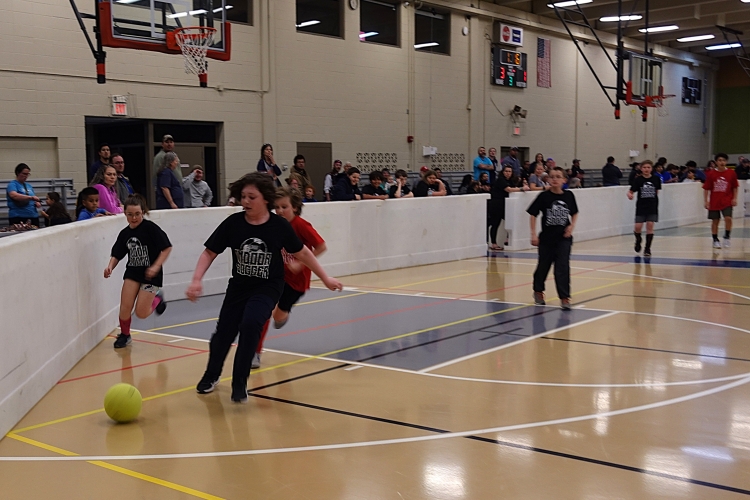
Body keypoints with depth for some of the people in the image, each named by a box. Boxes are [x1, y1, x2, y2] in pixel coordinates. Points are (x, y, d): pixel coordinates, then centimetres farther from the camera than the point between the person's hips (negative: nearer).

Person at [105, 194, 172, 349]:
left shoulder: (151, 228, -14)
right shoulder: (124, 234, 1)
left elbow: (167, 248, -13)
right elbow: (116, 255, 9)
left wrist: (156, 266, -21)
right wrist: (110, 266, -11)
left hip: (150, 274, -4)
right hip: (132, 272, 4)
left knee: (141, 313, -5)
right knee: (125, 307, -7)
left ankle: (157, 297, 27)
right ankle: (124, 335, 20)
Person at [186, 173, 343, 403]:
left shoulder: (279, 225, -17)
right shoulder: (233, 223, -15)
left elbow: (302, 253, -3)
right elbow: (209, 252, -9)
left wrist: (325, 278, 3)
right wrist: (196, 280, -24)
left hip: (268, 287, -3)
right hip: (238, 286, 3)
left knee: (250, 324, -28)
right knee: (223, 333, 10)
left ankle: (239, 384, -9)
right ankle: (211, 376, 42)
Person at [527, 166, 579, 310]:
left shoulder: (569, 195, -3)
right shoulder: (544, 196, -9)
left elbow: (574, 213, 12)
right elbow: (533, 214, -4)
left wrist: (572, 226, -5)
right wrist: (533, 234, -8)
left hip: (564, 238, 0)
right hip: (546, 238, 0)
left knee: (562, 267, -7)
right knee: (543, 266, 14)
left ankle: (564, 298, -4)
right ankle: (538, 291, 37)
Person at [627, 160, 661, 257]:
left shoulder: (656, 179, 0)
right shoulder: (638, 180, -5)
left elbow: (657, 191, 14)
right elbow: (631, 191, -8)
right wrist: (630, 195, -28)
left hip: (652, 207, 1)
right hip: (641, 207, -1)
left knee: (650, 226, -3)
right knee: (638, 227, -4)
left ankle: (647, 248, 6)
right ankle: (638, 239, 31)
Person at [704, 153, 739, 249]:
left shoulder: (731, 173, -2)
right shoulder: (711, 174, -3)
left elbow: (735, 187, 7)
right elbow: (706, 188, 1)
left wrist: (734, 198, -1)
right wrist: (706, 201, -3)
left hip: (727, 201, 0)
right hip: (714, 202, 1)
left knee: (728, 218, -16)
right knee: (715, 221, 6)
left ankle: (727, 237, 4)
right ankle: (715, 240, 18)